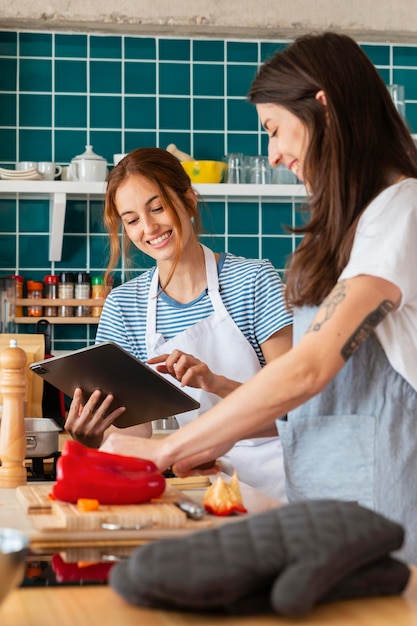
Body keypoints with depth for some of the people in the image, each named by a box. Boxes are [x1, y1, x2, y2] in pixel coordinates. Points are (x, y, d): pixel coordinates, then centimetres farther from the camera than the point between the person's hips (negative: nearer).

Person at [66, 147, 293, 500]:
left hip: (265, 471, -4)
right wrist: (99, 438, -21)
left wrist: (216, 383, -26)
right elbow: (139, 427, 2)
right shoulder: (123, 305, 6)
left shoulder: (254, 280, -5)